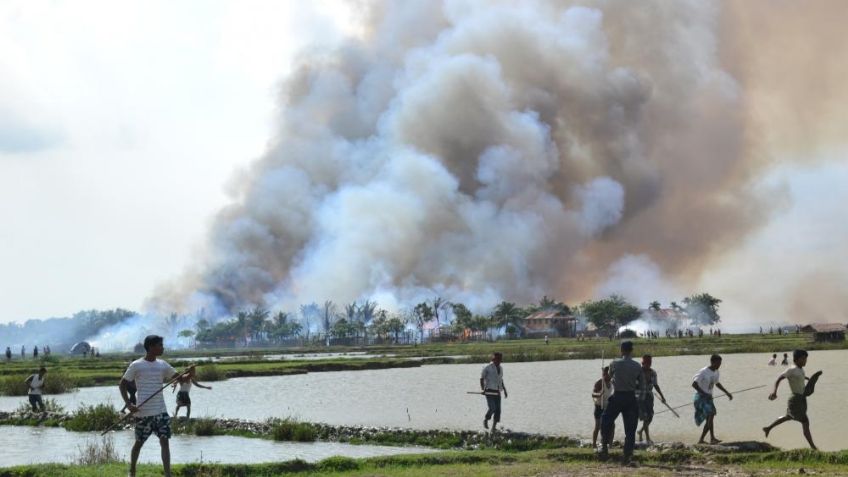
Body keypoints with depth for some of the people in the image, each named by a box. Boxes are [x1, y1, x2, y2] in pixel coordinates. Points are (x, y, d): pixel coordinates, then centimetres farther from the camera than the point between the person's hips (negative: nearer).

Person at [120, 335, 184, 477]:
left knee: (164, 441, -6)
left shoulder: (162, 365, 7)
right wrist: (128, 404, -12)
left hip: (161, 411, 3)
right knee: (139, 442, 9)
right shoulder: (136, 365, -6)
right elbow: (122, 384, -1)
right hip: (143, 412, -3)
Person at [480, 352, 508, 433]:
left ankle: (493, 428, 7)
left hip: (497, 392, 6)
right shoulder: (487, 368, -7)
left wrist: (505, 390, 19)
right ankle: (485, 420, 12)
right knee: (492, 408, -17)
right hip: (489, 391, -6)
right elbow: (481, 378, -2)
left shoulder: (500, 368, 13)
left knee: (498, 410, -2)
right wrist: (483, 389, -14)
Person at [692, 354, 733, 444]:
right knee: (711, 415, -22)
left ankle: (701, 439, 17)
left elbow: (717, 383, 26)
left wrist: (727, 392, 21)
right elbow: (694, 384, -21)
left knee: (709, 419, 8)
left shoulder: (716, 372, 8)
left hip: (708, 397, 9)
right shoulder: (704, 372, -18)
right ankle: (712, 438, -24)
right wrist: (704, 394, -25)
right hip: (701, 397, -9)